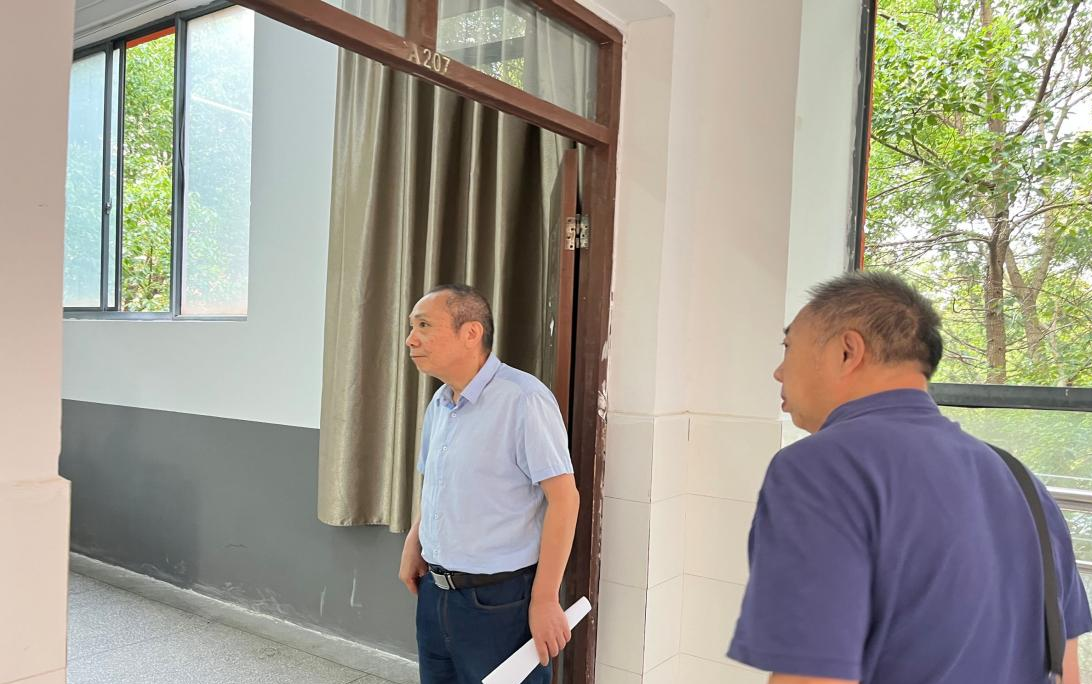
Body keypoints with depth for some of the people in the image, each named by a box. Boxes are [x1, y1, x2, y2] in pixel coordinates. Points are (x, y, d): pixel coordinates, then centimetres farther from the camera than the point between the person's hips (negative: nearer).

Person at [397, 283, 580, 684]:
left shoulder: (523, 399, -18)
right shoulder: (439, 404, 8)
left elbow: (564, 497, -19)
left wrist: (544, 600, -17)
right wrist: (414, 543, 4)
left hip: (499, 601, -7)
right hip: (434, 592, 8)